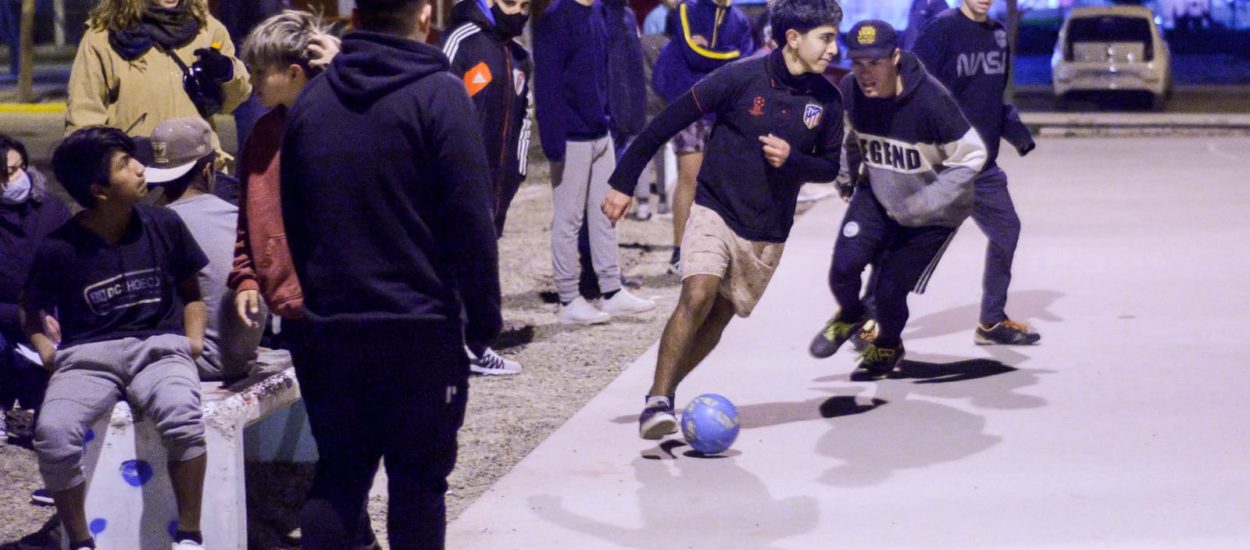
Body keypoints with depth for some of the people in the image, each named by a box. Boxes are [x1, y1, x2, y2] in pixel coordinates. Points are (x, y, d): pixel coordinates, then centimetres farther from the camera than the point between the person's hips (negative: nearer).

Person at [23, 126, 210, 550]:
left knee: (182, 417, -34)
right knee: (53, 431, -31)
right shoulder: (59, 249, 0)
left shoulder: (163, 225, 5)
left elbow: (191, 292, 20)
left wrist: (194, 337, 5)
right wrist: (46, 350, 0)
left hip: (158, 348, 1)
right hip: (86, 357, 0)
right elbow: (31, 312, 16)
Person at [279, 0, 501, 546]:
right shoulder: (439, 95, -9)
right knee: (418, 480, 4)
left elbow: (293, 219, 12)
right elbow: (470, 220, -12)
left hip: (329, 326, 5)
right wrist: (484, 315, -4)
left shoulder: (312, 98, 7)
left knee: (338, 472, 14)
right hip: (420, 327, -5)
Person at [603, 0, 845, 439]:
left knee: (718, 318, 8)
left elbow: (830, 166, 8)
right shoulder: (742, 77, -16)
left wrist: (792, 159, -16)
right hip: (716, 210, -4)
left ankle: (664, 394, 25)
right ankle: (657, 402, -17)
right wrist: (624, 182, -9)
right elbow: (668, 121, -11)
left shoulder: (827, 100, -4)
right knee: (698, 296, -23)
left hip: (768, 231, 4)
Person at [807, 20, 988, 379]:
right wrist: (849, 171, 1)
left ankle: (888, 347, 33)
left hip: (934, 211, -4)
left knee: (889, 288, -3)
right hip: (877, 196, 4)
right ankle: (850, 317, 24)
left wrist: (918, 206, -23)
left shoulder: (930, 100, -33)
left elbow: (971, 157, -24)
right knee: (844, 267, -13)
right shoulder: (850, 91, -17)